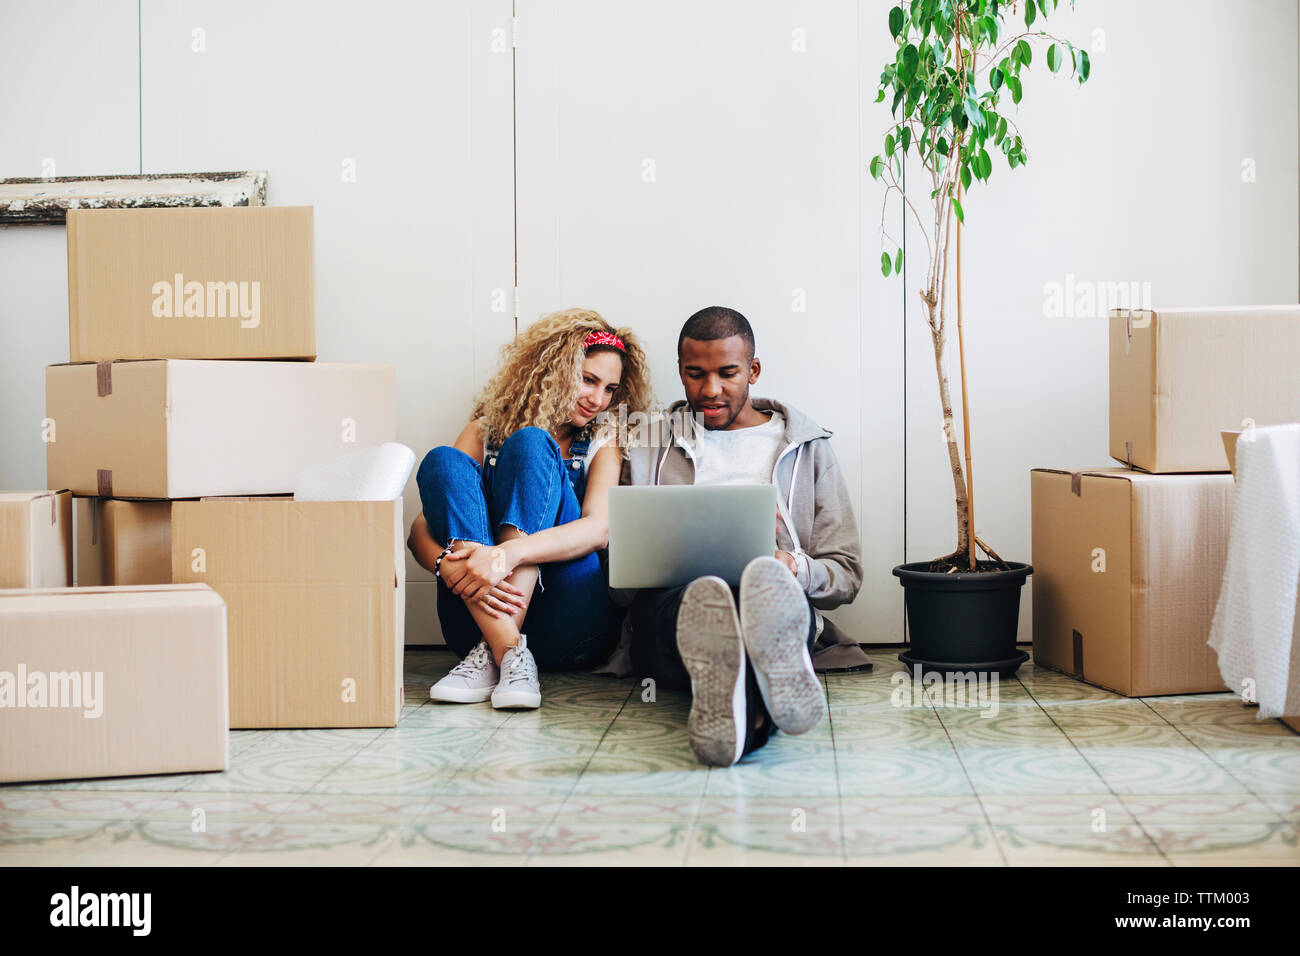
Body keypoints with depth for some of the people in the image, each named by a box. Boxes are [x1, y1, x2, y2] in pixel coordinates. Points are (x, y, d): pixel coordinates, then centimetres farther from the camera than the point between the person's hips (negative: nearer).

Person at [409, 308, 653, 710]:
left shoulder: (601, 439, 14)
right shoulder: (487, 430, 16)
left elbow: (599, 529, -7)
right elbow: (420, 529, 3)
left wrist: (509, 553, -26)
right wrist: (446, 564, -23)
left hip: (570, 626, -1)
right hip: (481, 618, 1)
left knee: (529, 445, -15)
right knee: (442, 461, -14)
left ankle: (493, 650, -30)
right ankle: (504, 649, -30)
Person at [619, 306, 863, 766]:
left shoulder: (808, 447, 22)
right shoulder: (649, 450, 24)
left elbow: (846, 574, 17)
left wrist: (795, 569, -7)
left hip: (784, 601, 0)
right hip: (668, 603, 0)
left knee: (777, 595, -39)